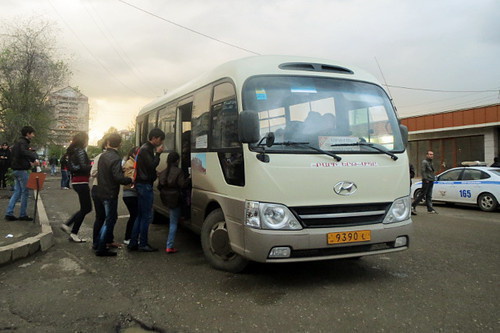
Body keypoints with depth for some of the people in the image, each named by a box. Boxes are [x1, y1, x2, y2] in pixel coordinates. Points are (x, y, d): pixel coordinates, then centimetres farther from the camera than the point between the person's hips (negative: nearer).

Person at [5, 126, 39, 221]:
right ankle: (23, 215, 3)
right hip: (21, 170, -10)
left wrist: (29, 163, 15)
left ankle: (9, 213, 10)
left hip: (16, 170, 10)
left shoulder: (18, 142, 18)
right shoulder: (23, 142, -13)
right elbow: (24, 152, -34)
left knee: (17, 192, 12)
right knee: (25, 192, -2)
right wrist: (35, 159, -39)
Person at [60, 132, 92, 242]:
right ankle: (73, 233, 4)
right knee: (85, 208, -1)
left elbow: (70, 167, 16)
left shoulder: (72, 151, 15)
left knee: (87, 207, 16)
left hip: (75, 181, 10)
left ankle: (67, 224, 16)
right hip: (81, 182, -10)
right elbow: (84, 167, -21)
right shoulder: (80, 151, -13)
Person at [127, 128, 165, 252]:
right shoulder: (146, 150, -13)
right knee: (147, 216, -5)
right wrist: (158, 153, -12)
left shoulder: (146, 148, 18)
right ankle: (143, 244, 1)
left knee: (140, 215, 13)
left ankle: (133, 243, 16)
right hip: (145, 185, -11)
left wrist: (157, 153, 7)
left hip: (142, 185, 11)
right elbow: (152, 166, -19)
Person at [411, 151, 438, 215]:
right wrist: (425, 179, -20)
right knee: (422, 194, -9)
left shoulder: (430, 162, 19)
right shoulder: (424, 162, -9)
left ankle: (430, 209, 10)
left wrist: (433, 178, 13)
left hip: (431, 181, 9)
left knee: (429, 196, 9)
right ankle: (413, 206, -4)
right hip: (426, 181, -9)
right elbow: (422, 171, -18)